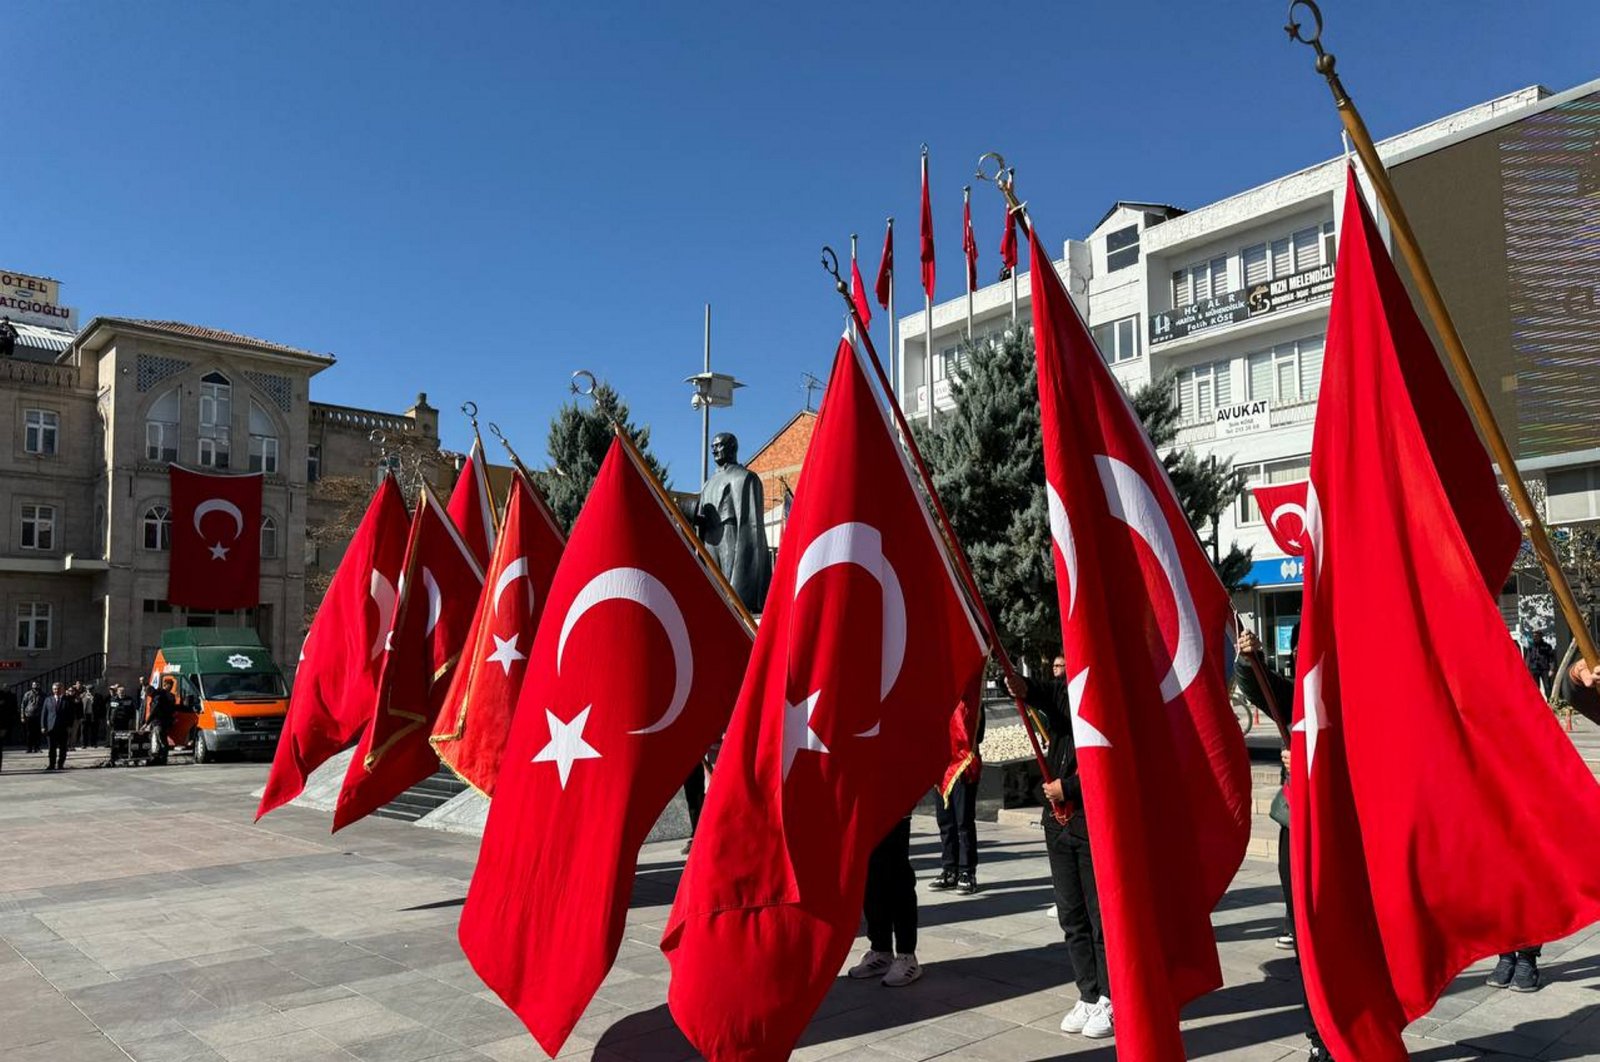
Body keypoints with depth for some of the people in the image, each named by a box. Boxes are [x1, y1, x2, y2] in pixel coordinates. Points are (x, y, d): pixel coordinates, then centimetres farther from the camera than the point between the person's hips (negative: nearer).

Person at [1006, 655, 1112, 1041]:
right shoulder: (1062, 690, 8)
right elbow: (1042, 692, -14)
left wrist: (1068, 787, -14)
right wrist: (1022, 687, -36)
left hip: (1097, 820, -6)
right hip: (1059, 817, 6)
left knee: (1102, 916, 2)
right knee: (1071, 915, 13)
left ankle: (1111, 1002, 15)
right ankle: (1089, 995, 25)